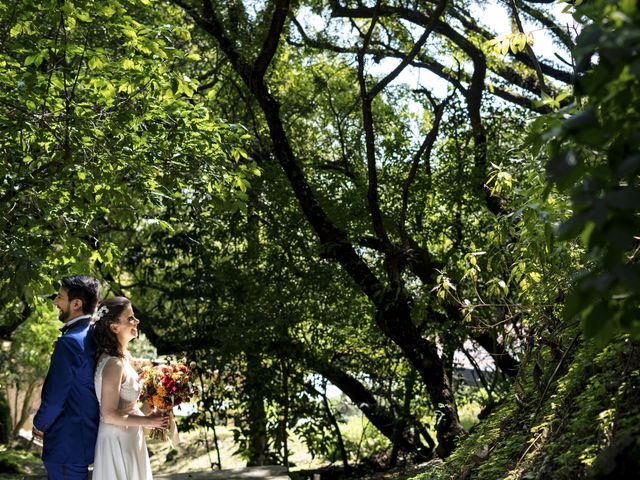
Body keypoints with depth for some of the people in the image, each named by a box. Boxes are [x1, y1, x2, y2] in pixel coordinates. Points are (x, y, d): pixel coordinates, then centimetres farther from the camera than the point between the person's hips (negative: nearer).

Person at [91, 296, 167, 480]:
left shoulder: (122, 357, 6)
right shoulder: (114, 363, -23)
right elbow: (109, 415, -24)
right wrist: (147, 421, -15)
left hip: (128, 440, 9)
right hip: (118, 442, -9)